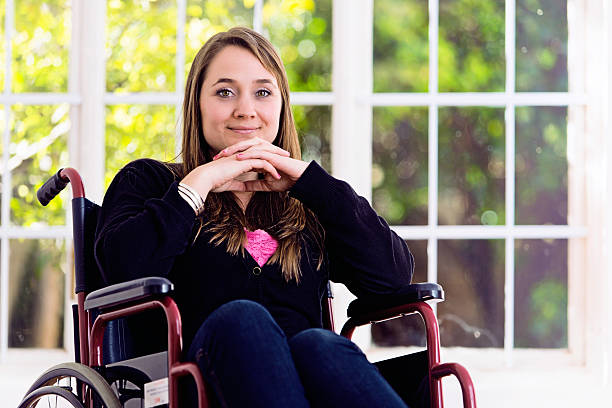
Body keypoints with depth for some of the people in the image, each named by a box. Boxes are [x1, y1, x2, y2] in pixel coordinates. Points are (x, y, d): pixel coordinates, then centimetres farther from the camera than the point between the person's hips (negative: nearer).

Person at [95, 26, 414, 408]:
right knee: (240, 318, -34)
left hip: (311, 370, 2)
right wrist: (200, 183, 1)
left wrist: (307, 179, 8)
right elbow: (124, 268, -3)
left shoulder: (310, 203, 27)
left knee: (320, 344, -33)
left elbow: (395, 275, 8)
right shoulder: (149, 181, 20)